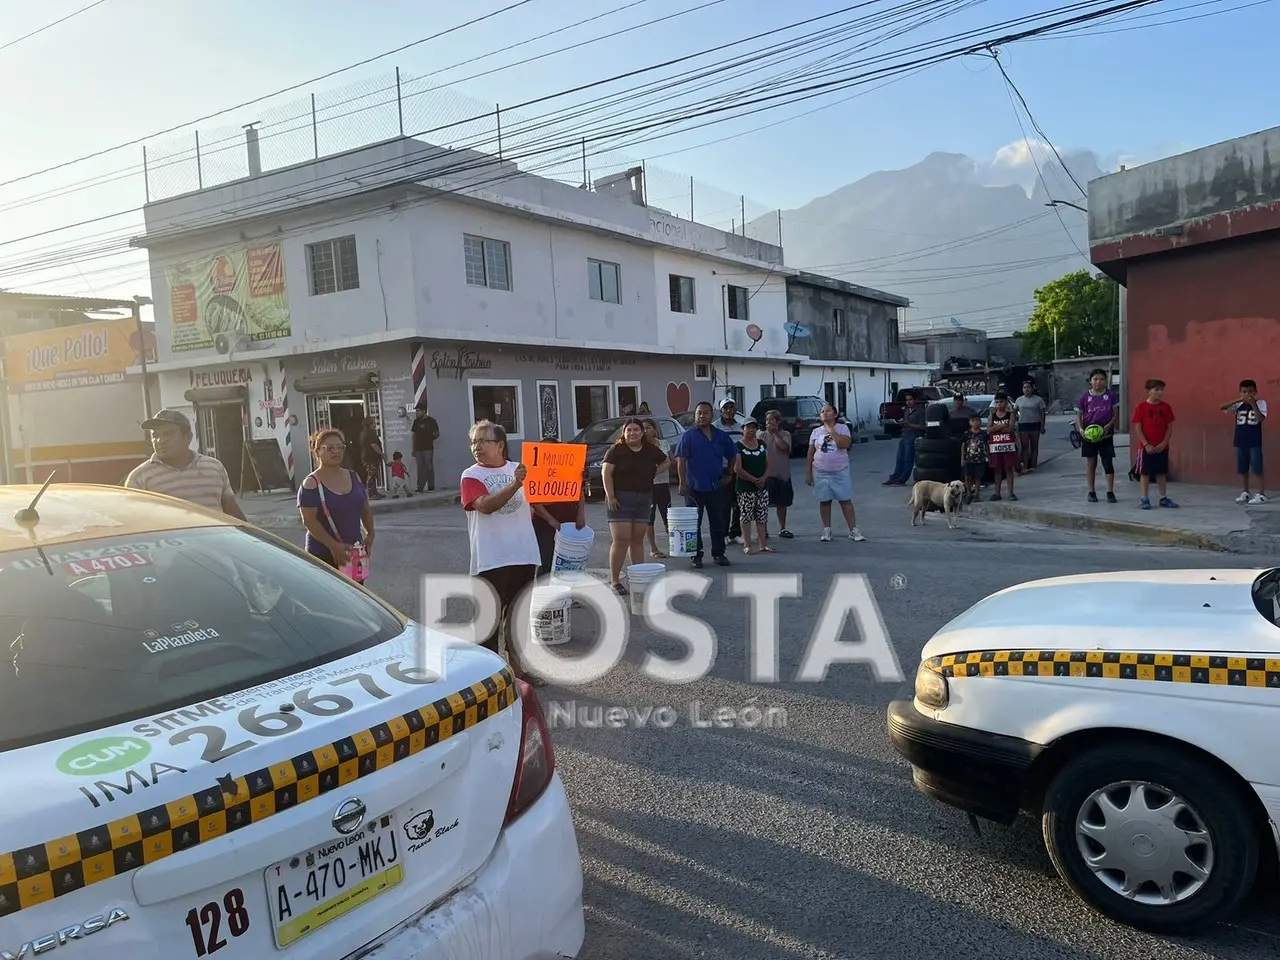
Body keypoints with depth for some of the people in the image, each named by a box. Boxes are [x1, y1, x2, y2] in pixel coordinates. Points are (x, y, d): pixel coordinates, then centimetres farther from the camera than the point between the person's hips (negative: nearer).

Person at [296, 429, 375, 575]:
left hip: (355, 552, 6)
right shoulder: (311, 484, -8)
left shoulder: (354, 477, 10)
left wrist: (370, 534, 2)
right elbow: (309, 521, -15)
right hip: (324, 555, -6)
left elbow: (366, 509, 17)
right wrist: (334, 546, -21)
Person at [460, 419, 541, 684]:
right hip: (491, 560, -4)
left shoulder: (519, 469, 9)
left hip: (523, 555, 4)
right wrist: (515, 485, -35)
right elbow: (486, 505, -22)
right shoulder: (471, 476, -4)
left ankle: (516, 665, 29)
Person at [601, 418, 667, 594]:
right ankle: (614, 580, -2)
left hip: (644, 499, 5)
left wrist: (654, 472, 9)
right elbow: (606, 473, -9)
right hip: (621, 499, -4)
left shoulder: (651, 450, 8)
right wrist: (610, 496, -16)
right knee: (621, 540, -8)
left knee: (638, 540, 11)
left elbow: (665, 462, 24)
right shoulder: (616, 450, -5)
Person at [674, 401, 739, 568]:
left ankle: (719, 553, 21)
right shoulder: (688, 436, -3)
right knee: (694, 523, 3)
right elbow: (680, 460, -8)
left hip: (716, 487, 3)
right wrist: (682, 483, -14)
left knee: (718, 523, 10)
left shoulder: (721, 436, 8)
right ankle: (696, 556, 11)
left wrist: (729, 475, 11)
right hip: (694, 487, -3)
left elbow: (732, 456, 19)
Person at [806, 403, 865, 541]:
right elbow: (810, 453, 7)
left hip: (840, 471, -2)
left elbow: (845, 444, -20)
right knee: (824, 501, 7)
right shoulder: (816, 432, 5)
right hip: (821, 472, 2)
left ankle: (853, 530, 6)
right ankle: (826, 531, 17)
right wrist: (808, 472, 3)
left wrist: (831, 430, -15)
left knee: (846, 500, 1)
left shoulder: (842, 428, -1)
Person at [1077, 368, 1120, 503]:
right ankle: (1091, 491, 15)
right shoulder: (1085, 397, 2)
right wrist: (1080, 429, -12)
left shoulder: (1111, 396, 1)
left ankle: (1110, 492, 5)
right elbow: (1079, 415, 5)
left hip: (1106, 434, -1)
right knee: (1091, 463, 7)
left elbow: (1116, 414, 2)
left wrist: (1108, 426, -14)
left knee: (1108, 462, 0)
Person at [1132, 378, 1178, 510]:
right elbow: (1137, 428, -7)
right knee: (1145, 473, 2)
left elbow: (1170, 427, 4)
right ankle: (1145, 499, 7)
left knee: (1161, 473, 10)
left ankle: (1164, 498, 18)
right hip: (1146, 447, -3)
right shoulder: (1141, 407, -6)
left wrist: (1164, 443, -7)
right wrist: (1146, 444, -13)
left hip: (1162, 447, 3)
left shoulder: (1166, 407, 3)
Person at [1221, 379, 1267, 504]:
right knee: (1242, 470, 10)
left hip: (1254, 443, -4)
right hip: (1240, 443, 4)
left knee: (1258, 469, -3)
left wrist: (1253, 404, -24)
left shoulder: (1260, 403, -4)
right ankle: (1245, 493, 22)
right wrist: (1238, 400, -19)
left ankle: (1261, 494, 4)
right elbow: (1221, 407, -9)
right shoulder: (1239, 405, 5)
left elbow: (1261, 419, -18)